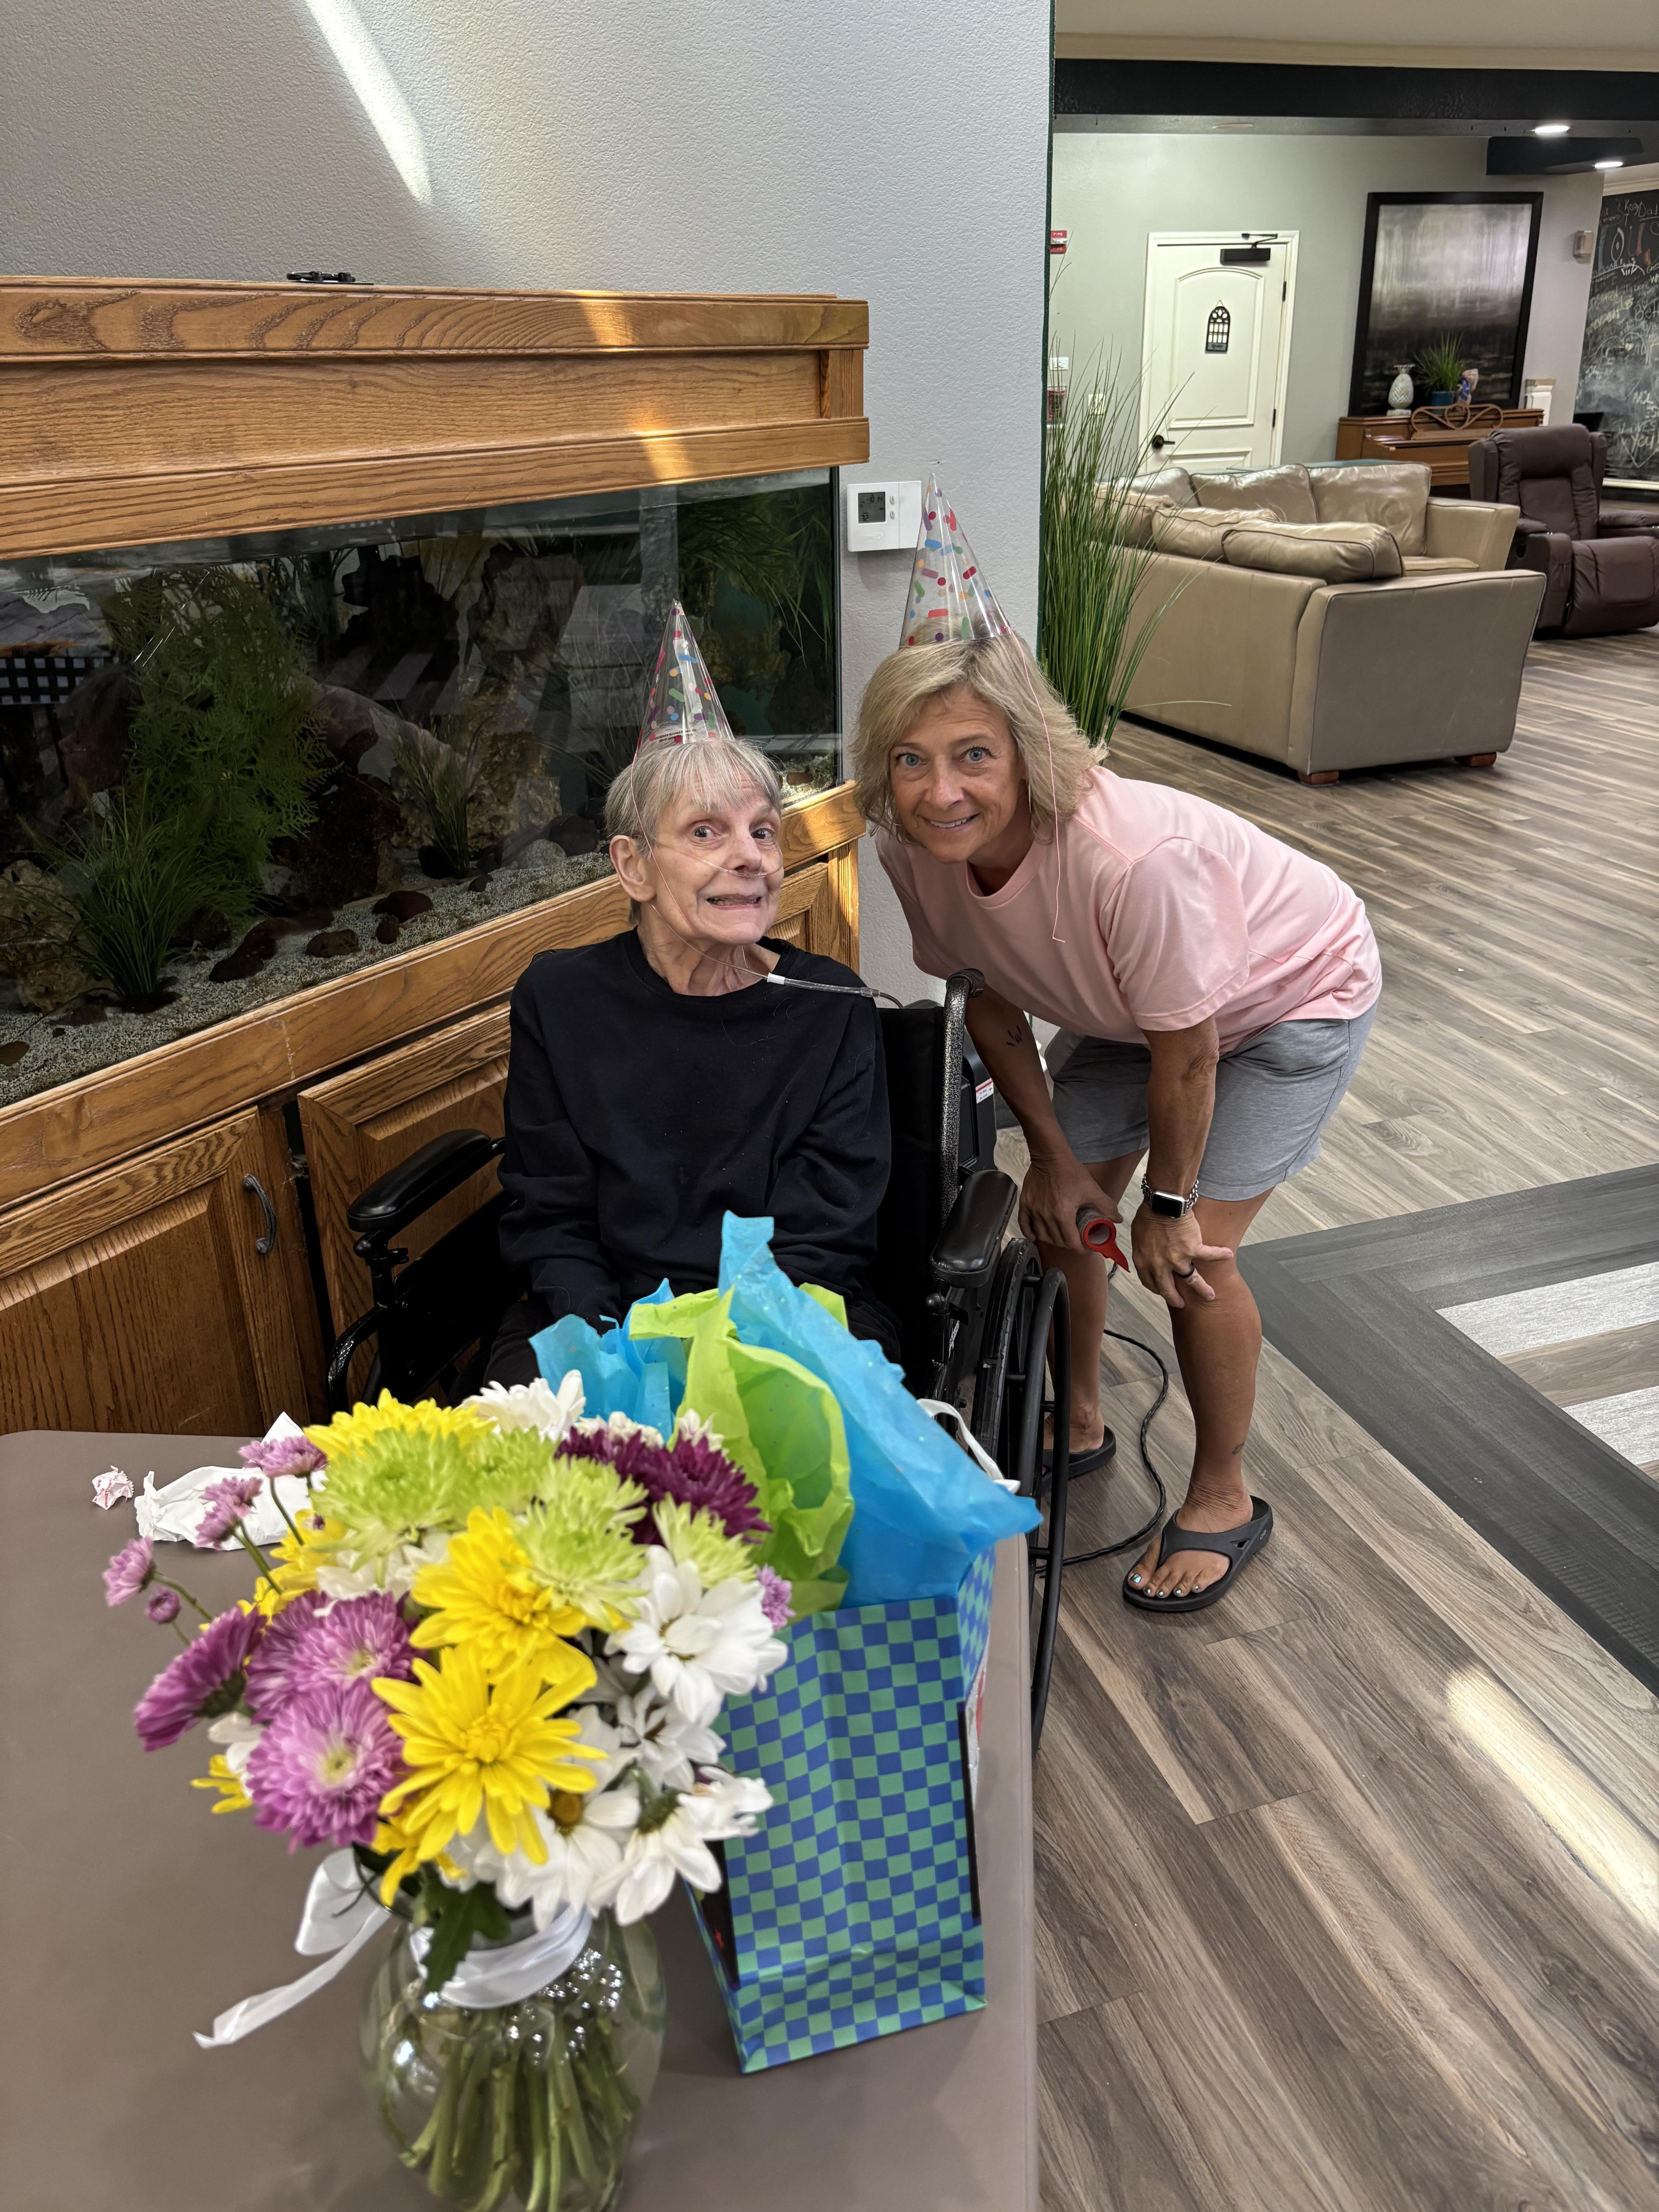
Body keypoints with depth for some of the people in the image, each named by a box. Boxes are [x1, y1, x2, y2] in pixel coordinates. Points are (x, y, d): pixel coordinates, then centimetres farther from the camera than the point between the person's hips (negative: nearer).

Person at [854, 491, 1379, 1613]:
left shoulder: (1128, 856, -44)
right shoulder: (914, 848, -24)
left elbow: (1187, 1049, -29)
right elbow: (991, 1001, -7)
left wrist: (1168, 1204, -15)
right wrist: (1053, 1153, -5)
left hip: (1297, 994, -6)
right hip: (1129, 1006, 6)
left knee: (1194, 1258, -11)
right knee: (1059, 1211, 6)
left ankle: (1225, 1498, 16)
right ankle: (1077, 1422, 34)